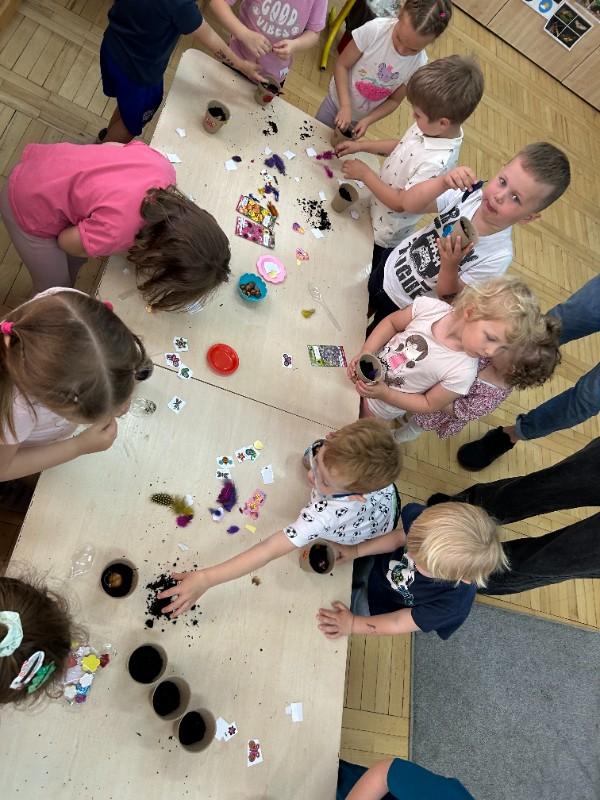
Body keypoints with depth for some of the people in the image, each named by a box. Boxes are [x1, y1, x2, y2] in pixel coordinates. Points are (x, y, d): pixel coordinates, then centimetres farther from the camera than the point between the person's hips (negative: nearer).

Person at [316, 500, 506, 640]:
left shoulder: (453, 602, -42)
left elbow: (399, 623, -26)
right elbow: (400, 537, -13)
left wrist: (352, 624, -22)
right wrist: (356, 551, -14)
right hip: (378, 566, 3)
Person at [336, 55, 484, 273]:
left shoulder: (436, 163, -39)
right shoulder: (433, 127, -13)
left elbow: (401, 203, -31)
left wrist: (365, 174, -23)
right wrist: (361, 145, -1)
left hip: (385, 234, -8)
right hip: (376, 207, 8)